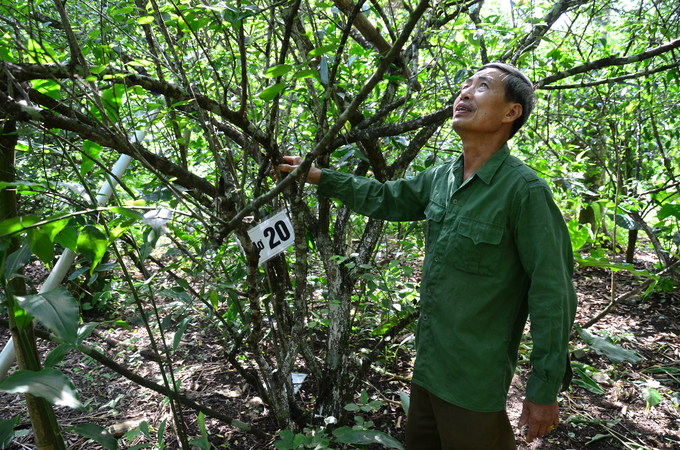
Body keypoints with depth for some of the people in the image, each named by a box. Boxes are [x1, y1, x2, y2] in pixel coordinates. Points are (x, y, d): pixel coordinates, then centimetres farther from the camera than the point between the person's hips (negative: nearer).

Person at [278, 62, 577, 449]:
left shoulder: (524, 190, -19)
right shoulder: (441, 178, 2)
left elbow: (552, 296, -18)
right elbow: (385, 199, 17)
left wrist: (544, 390, -14)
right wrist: (317, 175, 13)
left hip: (474, 381, -7)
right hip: (429, 363, 7)